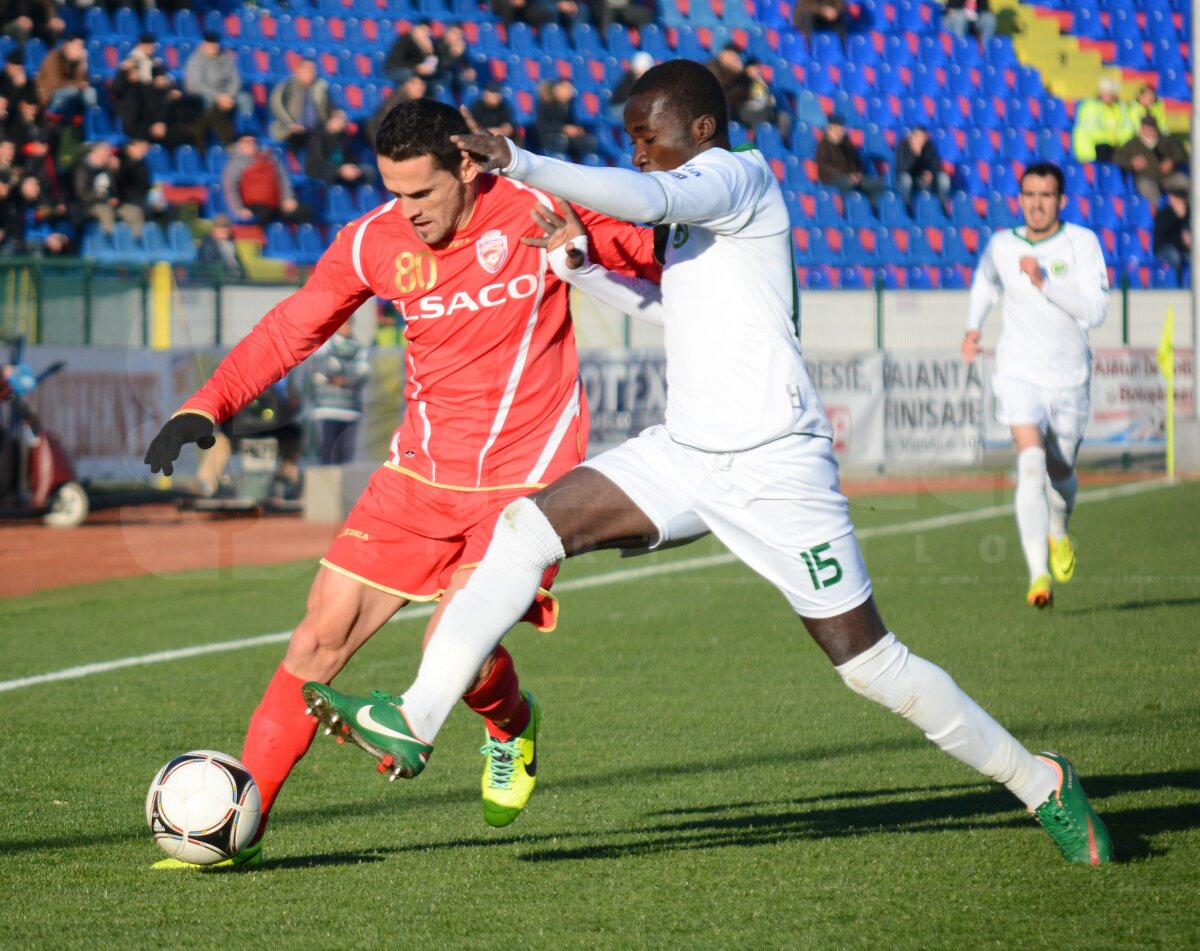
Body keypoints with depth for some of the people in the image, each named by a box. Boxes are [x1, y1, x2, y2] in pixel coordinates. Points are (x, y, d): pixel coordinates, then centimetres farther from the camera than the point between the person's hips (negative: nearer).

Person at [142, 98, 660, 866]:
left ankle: (513, 725, 19)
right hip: (420, 474, 4)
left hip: (525, 478, -4)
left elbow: (652, 251, 1)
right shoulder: (374, 242, -3)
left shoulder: (537, 210, -13)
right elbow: (292, 329, 6)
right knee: (320, 641, -3)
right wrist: (208, 405, -3)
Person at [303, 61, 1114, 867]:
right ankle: (413, 724, -13)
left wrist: (521, 164, -30)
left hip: (773, 461, -8)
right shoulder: (693, 205, 17)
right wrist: (584, 270, 16)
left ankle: (1040, 783, 13)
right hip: (687, 455, 8)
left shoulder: (737, 176, -9)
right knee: (527, 526, -9)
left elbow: (647, 199, -28)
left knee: (871, 663, -4)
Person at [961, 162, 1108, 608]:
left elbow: (1095, 311, -19)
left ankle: (1059, 533, 50)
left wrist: (1045, 284, -27)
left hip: (1069, 378, 1)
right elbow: (984, 280, 26)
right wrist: (973, 326, 15)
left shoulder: (1082, 243, -8)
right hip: (1019, 374, 0)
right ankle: (1038, 575, -28)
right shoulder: (1001, 246, 0)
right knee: (1031, 462, -22)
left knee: (1060, 472, 14)